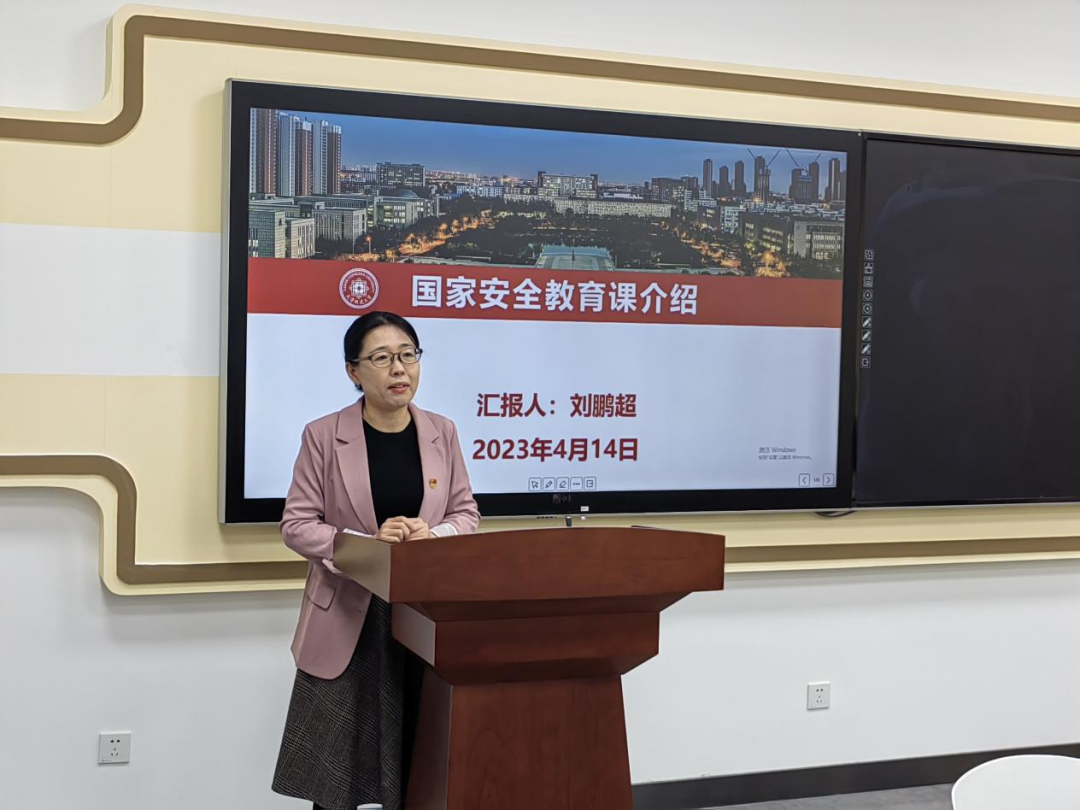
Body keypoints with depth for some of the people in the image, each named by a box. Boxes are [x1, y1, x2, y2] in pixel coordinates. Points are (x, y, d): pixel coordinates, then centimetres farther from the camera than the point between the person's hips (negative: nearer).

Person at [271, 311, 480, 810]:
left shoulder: (442, 433, 4)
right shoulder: (323, 435, -5)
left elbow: (466, 514, 8)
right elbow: (296, 524, -5)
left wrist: (432, 535, -15)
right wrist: (365, 545, -21)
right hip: (347, 619, -2)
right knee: (334, 769, 2)